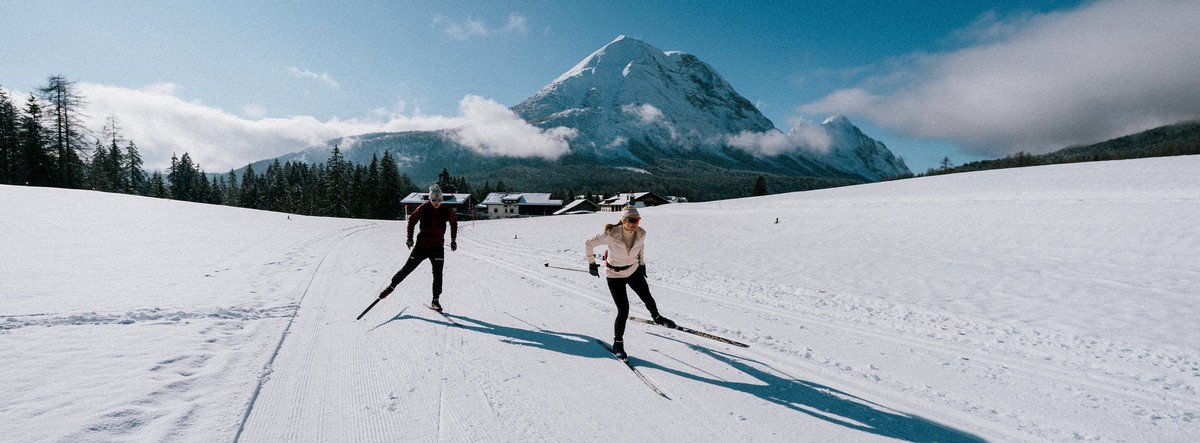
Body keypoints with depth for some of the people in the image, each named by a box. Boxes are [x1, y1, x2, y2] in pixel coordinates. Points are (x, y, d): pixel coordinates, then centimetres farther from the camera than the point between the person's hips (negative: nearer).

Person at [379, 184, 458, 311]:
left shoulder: (446, 210, -3)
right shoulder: (423, 208, -9)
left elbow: (454, 223, 14)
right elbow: (411, 221, 4)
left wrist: (453, 240, 13)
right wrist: (410, 238, 0)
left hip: (438, 247, 1)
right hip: (421, 246, -1)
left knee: (437, 275, -3)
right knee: (407, 268, 8)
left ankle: (435, 301, 8)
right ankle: (392, 286, 30)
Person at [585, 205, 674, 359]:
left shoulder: (641, 234, -15)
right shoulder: (611, 235, -29)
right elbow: (588, 244, -16)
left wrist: (642, 263, 14)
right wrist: (591, 263, -9)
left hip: (634, 271, 4)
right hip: (615, 275, -4)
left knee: (647, 298, 16)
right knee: (623, 310, -9)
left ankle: (657, 317, 52)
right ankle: (618, 344, 12)